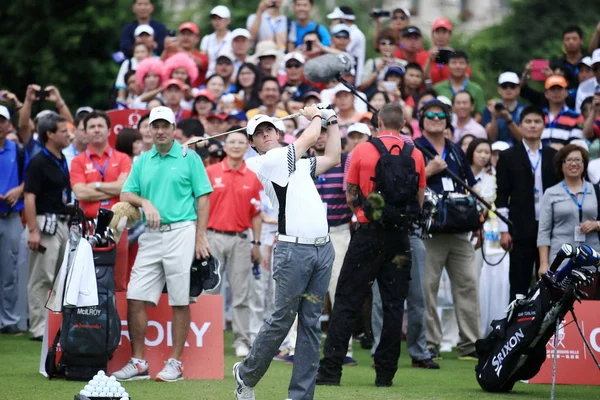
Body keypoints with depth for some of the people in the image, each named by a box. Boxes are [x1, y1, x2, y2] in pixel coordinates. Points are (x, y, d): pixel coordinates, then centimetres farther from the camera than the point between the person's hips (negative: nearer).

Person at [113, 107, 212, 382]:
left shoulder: (189, 158, 3)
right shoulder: (143, 161, 15)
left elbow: (203, 198, -1)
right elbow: (126, 194, 13)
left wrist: (201, 236, -9)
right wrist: (145, 203, -8)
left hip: (181, 232, -4)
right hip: (151, 235, 5)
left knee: (180, 301, -2)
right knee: (135, 297, 0)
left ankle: (176, 363, 4)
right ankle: (138, 362, 7)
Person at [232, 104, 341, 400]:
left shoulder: (298, 163, 22)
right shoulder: (264, 163, -2)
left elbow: (332, 158, 30)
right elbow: (310, 138, 1)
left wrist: (332, 121, 28)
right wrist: (315, 116, 19)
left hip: (322, 250, 7)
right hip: (293, 249, -7)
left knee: (310, 323, 3)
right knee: (282, 319, -4)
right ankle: (246, 374, 15)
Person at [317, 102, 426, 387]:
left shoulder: (362, 151, -4)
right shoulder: (415, 154, 2)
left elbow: (350, 196, 1)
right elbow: (420, 200, 7)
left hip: (368, 233, -2)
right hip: (400, 236, 2)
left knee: (347, 301, 2)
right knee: (393, 304, 7)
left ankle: (331, 370, -1)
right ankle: (385, 372, 6)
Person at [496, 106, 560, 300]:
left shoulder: (553, 156, 10)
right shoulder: (508, 157, 4)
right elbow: (502, 196, 1)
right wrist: (504, 230, -6)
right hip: (521, 229, -2)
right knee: (519, 284, -1)